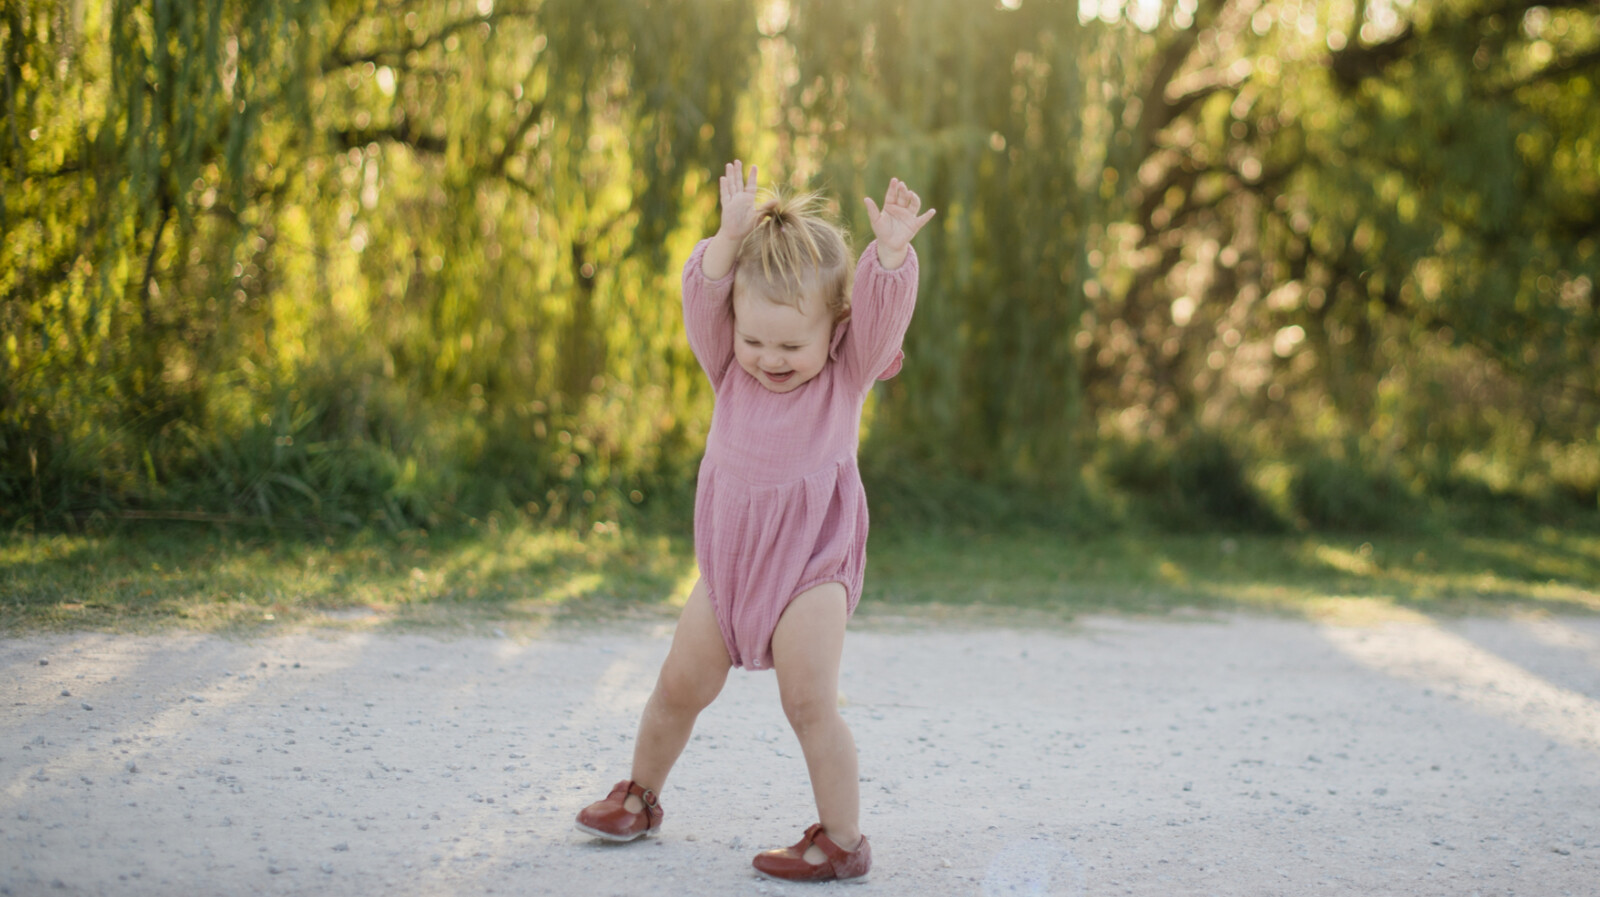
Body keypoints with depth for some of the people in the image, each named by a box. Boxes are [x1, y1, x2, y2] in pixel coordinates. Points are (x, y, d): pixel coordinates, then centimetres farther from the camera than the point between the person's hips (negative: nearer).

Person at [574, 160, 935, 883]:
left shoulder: (849, 373, -5)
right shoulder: (729, 368, 2)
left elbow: (884, 311, -21)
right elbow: (703, 296, -13)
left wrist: (892, 251, -37)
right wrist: (730, 238, -27)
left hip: (811, 560, -4)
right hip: (730, 557, 4)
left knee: (807, 699, -14)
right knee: (680, 685, 12)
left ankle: (843, 839, -4)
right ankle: (640, 795, 35)